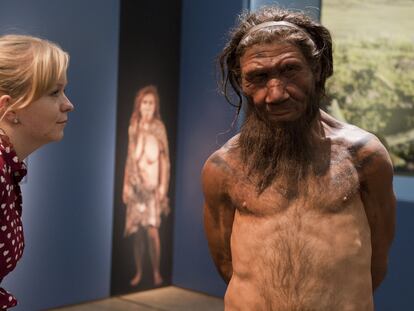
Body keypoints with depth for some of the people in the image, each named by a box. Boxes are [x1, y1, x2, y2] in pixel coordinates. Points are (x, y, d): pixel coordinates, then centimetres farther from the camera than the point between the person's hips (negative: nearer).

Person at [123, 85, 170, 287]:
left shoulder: (158, 127, -2)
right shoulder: (133, 128, 9)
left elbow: (164, 158, -2)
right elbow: (130, 157, 12)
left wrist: (163, 186, -7)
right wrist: (126, 184, 8)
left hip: (152, 185, -3)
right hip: (135, 185, 4)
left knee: (152, 230, -10)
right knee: (136, 232, 5)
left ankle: (156, 272, 4)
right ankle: (138, 272, 16)